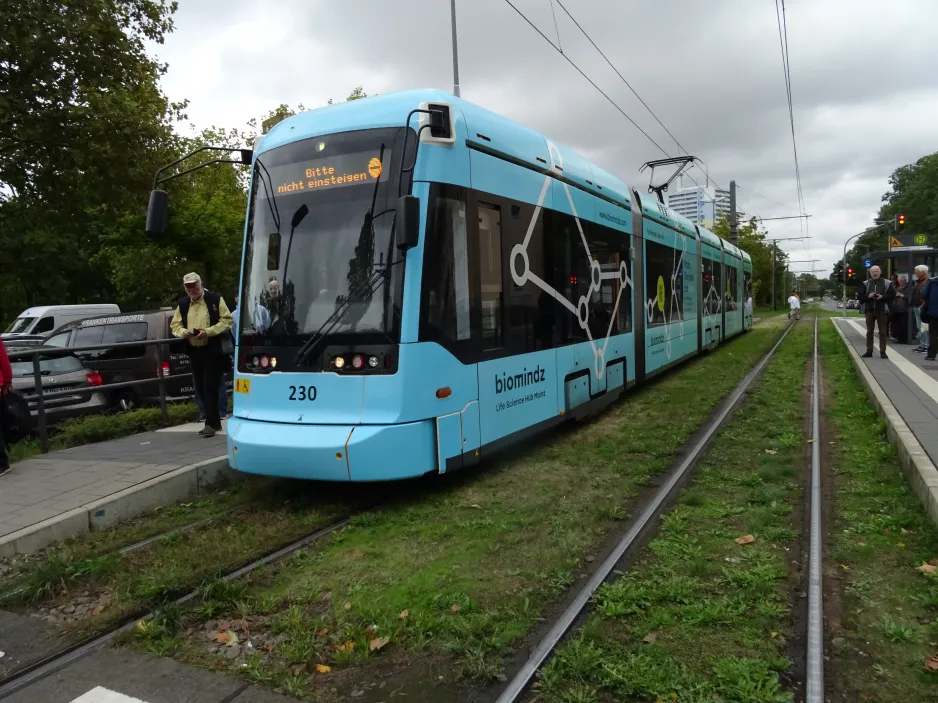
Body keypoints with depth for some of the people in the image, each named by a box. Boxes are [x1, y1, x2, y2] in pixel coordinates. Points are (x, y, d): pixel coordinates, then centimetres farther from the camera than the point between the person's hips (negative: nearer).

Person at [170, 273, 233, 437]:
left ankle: (211, 423, -4)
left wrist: (208, 331, -19)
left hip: (213, 350, -6)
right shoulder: (183, 304, 12)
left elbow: (227, 320, -7)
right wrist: (182, 332, -6)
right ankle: (214, 421, 21)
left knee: (210, 387, -8)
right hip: (194, 351, 6)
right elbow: (175, 325, 17)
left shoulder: (215, 299, -3)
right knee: (201, 389, 10)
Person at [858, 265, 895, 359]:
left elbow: (892, 295, -1)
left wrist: (882, 297, -16)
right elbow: (861, 296, 5)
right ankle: (869, 351, 11)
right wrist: (868, 296, -14)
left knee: (882, 332, 1)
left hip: (882, 310, -2)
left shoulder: (887, 283, 3)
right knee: (869, 331, 6)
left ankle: (883, 351, 5)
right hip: (869, 310, 2)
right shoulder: (866, 284, 9)